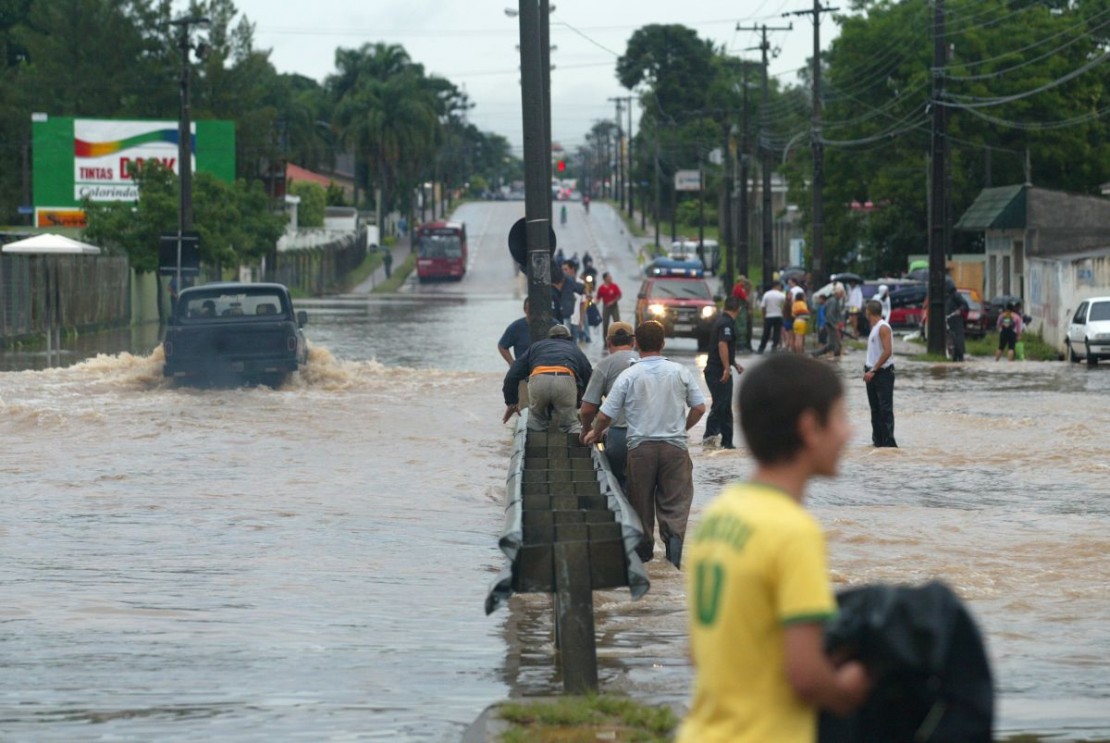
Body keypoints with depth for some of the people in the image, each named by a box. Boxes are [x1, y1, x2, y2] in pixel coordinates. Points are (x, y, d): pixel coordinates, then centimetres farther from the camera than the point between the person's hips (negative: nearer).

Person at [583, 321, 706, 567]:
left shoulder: (628, 376, -4)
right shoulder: (680, 372, -1)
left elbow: (605, 415, -2)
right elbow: (699, 408, 4)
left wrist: (595, 433, 18)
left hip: (640, 446, 0)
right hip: (674, 445, 0)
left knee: (641, 503, 13)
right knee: (674, 501, 0)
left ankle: (644, 552, 21)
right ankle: (674, 537, -24)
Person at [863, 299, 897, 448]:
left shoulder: (883, 328, -14)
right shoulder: (874, 328, 14)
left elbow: (887, 351, -22)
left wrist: (873, 370, -22)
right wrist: (868, 369, 11)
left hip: (883, 372, -10)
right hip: (873, 373, 10)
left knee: (885, 409, -9)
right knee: (875, 409, 12)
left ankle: (888, 441, -9)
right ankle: (878, 439, 17)